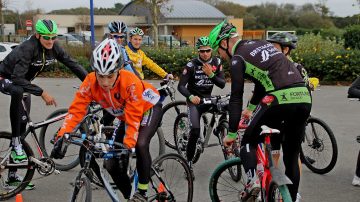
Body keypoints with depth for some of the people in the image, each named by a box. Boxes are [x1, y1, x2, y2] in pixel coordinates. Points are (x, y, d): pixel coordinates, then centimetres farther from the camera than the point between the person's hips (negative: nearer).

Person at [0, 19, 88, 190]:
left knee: (23, 124, 3)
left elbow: (72, 64, -12)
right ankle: (16, 144, -31)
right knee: (18, 91, -41)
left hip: (23, 82, 7)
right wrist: (42, 93, -44)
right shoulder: (27, 49, -34)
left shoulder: (53, 48, -15)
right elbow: (18, 79, -41)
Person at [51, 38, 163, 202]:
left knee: (140, 145, -33)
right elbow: (76, 110, -30)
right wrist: (62, 136, -44)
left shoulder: (130, 83, -38)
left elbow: (133, 119, -36)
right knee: (112, 165, -3)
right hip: (125, 116, 5)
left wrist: (127, 146, -47)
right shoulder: (90, 82, -27)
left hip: (148, 108, -5)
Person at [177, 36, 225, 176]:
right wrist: (191, 96, -36)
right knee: (195, 131, -21)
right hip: (194, 100, -4)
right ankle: (189, 162, -8)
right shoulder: (192, 65, -13)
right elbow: (181, 86, -17)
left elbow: (222, 84, -7)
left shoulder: (216, 63, -4)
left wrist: (211, 74, -23)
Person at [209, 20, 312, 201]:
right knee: (292, 156, 17)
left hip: (281, 99, -7)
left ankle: (253, 180, -8)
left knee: (248, 142, 13)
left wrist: (231, 134, 6)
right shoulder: (262, 44, 25)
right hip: (304, 98, 7)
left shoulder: (238, 58, 3)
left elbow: (236, 98, 1)